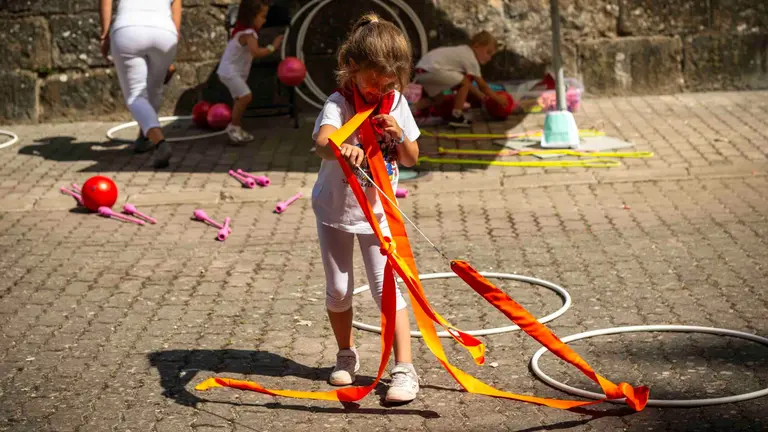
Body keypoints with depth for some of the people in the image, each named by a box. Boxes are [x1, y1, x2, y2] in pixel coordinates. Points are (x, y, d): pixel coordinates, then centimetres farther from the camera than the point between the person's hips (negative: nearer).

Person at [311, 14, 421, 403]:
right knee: (338, 289, 10)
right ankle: (347, 355, 32)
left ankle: (404, 368, -7)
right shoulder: (339, 104, -21)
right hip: (335, 210, -1)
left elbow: (411, 159, 2)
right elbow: (321, 141, -44)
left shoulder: (397, 105, -7)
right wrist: (342, 150, -67)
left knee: (386, 287, -8)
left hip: (378, 211, 1)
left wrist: (399, 136, -20)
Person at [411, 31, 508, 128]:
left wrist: (481, 96, 26)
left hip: (421, 69, 10)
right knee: (464, 83, -4)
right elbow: (482, 85, 0)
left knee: (437, 98, 28)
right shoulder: (471, 59, -3)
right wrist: (498, 99, 8)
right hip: (432, 69, -10)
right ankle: (456, 116, -1)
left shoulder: (463, 52, 24)